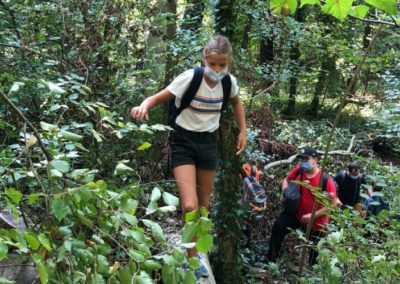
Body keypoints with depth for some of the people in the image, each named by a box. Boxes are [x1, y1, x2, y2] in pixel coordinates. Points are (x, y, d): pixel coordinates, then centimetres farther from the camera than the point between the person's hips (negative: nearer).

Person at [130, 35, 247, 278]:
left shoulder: (229, 82, -6)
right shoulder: (190, 78, -20)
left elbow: (236, 103, 17)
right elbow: (158, 98, -20)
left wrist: (243, 131, 9)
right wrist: (144, 106, -42)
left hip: (209, 142, 5)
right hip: (184, 142, -5)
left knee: (204, 204, 14)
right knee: (189, 205, -17)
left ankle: (197, 254, 34)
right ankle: (193, 260, 1)